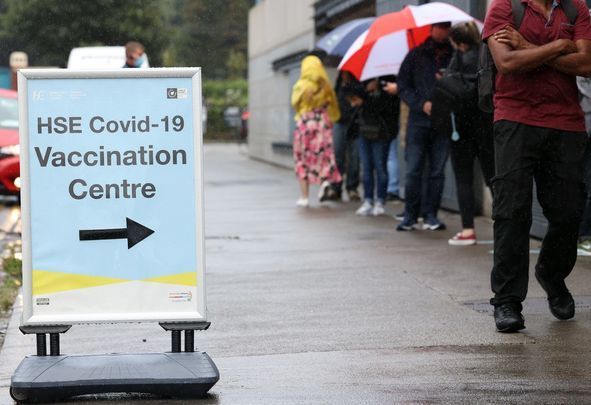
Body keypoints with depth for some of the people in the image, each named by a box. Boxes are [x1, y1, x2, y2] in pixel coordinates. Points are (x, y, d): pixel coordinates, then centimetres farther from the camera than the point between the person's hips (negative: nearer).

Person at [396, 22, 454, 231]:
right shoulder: (416, 55, 8)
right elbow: (403, 86, 6)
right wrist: (422, 104, -7)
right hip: (418, 121, 0)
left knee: (437, 171, 3)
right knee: (413, 171, -2)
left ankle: (431, 215, 11)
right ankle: (410, 216, 6)